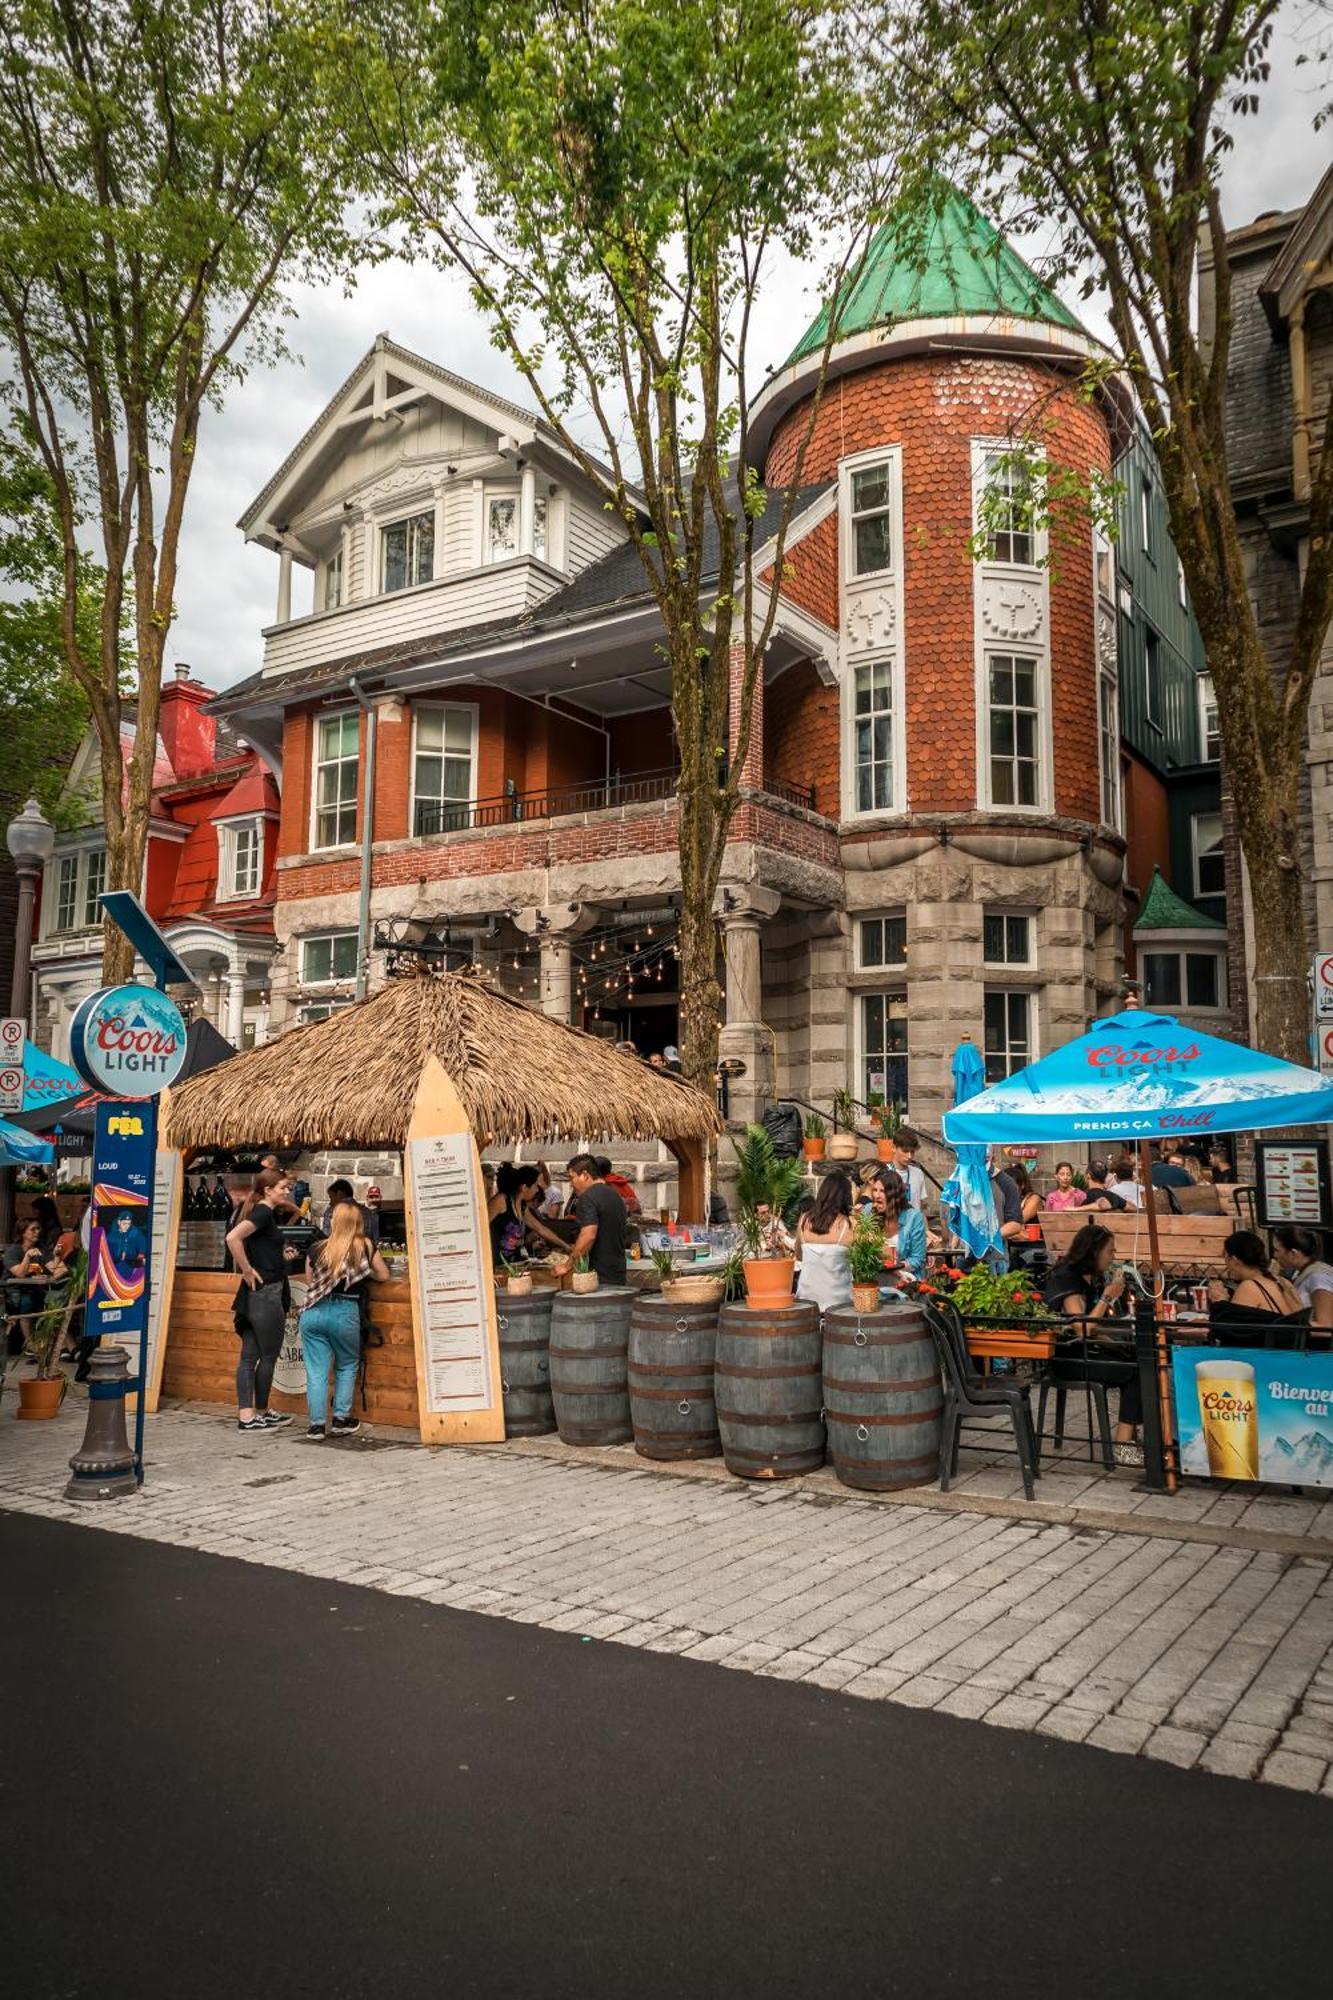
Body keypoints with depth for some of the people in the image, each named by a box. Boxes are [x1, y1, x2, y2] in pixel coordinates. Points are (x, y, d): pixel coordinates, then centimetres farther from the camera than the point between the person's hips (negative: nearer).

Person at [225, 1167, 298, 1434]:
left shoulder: (262, 1212, 14)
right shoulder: (263, 1212, -14)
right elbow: (232, 1238, -28)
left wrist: (279, 1256, 18)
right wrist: (248, 1271, -20)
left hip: (256, 1294, 9)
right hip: (265, 1292, -9)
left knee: (250, 1356, 8)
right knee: (269, 1355, 1)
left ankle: (246, 1415, 12)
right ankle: (260, 1413, 10)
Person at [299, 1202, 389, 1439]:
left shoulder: (317, 1249, 5)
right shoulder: (365, 1246, 0)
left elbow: (309, 1281, 15)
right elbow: (383, 1275, 9)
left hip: (313, 1312, 1)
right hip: (344, 1313, -1)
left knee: (316, 1371, 6)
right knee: (347, 1366, 17)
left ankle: (316, 1424, 6)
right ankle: (340, 1420, 15)